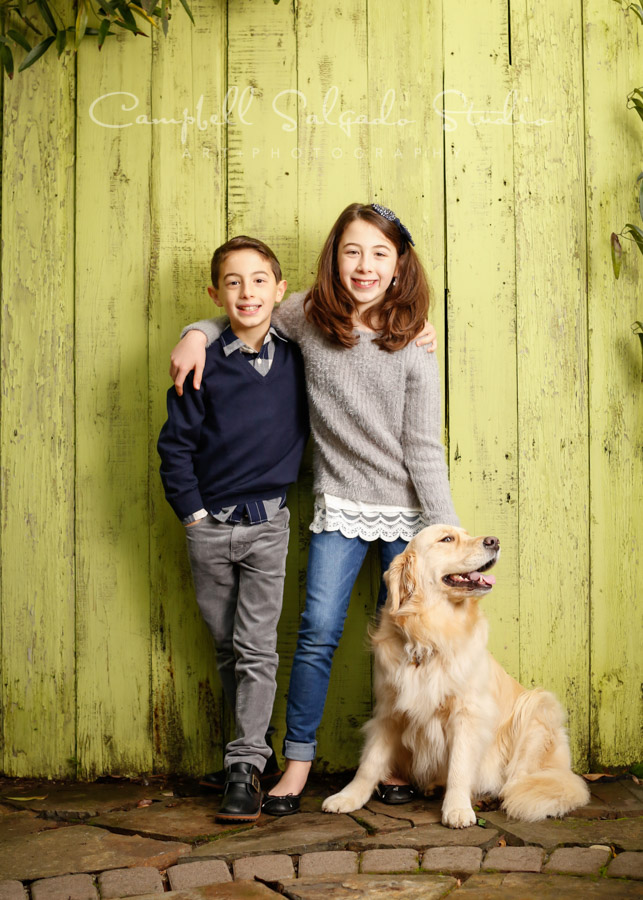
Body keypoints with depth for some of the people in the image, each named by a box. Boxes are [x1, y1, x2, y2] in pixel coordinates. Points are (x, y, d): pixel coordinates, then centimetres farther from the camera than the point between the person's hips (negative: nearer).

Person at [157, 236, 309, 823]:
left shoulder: (298, 359, 0)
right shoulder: (204, 365, -3)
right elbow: (175, 444, 0)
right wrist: (192, 511, -4)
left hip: (267, 522, -1)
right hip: (209, 525, 1)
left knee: (257, 647, -4)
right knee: (226, 647, 11)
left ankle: (246, 766, 2)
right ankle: (254, 741, 27)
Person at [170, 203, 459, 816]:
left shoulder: (411, 351, -9)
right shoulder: (305, 316, -4)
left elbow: (423, 450, -7)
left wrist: (448, 534, -10)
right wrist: (198, 333, -4)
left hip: (407, 511, -1)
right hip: (340, 506, 1)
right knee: (318, 632, -5)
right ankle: (298, 764, 8)